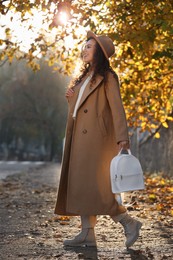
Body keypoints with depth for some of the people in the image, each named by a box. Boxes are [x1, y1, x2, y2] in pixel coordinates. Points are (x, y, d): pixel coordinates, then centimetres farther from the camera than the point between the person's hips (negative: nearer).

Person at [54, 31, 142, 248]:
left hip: (96, 138, -9)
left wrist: (122, 138, -23)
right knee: (79, 184, 5)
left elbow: (117, 108, -14)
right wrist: (71, 98, 5)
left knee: (91, 185, -13)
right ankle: (87, 234, 7)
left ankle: (129, 222, -4)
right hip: (80, 138, 9)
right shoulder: (85, 77, 20)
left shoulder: (107, 78, -5)